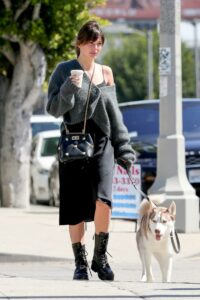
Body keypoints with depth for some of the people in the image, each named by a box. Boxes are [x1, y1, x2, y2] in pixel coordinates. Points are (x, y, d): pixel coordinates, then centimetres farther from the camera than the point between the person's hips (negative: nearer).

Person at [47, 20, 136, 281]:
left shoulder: (106, 73, 12)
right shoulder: (64, 71, 3)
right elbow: (54, 109, -2)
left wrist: (123, 148, 13)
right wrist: (70, 88, -19)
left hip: (102, 144, 1)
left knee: (103, 200, -17)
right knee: (75, 209, 0)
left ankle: (100, 257, -3)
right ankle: (80, 263, 11)